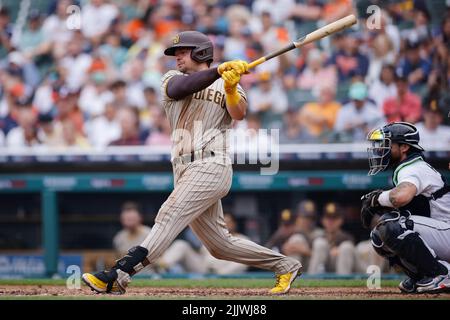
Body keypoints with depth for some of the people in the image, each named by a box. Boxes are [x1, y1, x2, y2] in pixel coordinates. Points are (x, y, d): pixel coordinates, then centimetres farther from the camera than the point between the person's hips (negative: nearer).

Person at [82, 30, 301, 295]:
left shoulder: (228, 84, 8)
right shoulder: (172, 79, 17)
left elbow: (238, 114, -13)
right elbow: (180, 88, -9)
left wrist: (230, 88, -33)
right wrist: (218, 71, -23)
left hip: (210, 166, -6)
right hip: (186, 171, 6)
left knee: (168, 219, -20)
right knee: (220, 244, 8)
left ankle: (117, 277, -30)